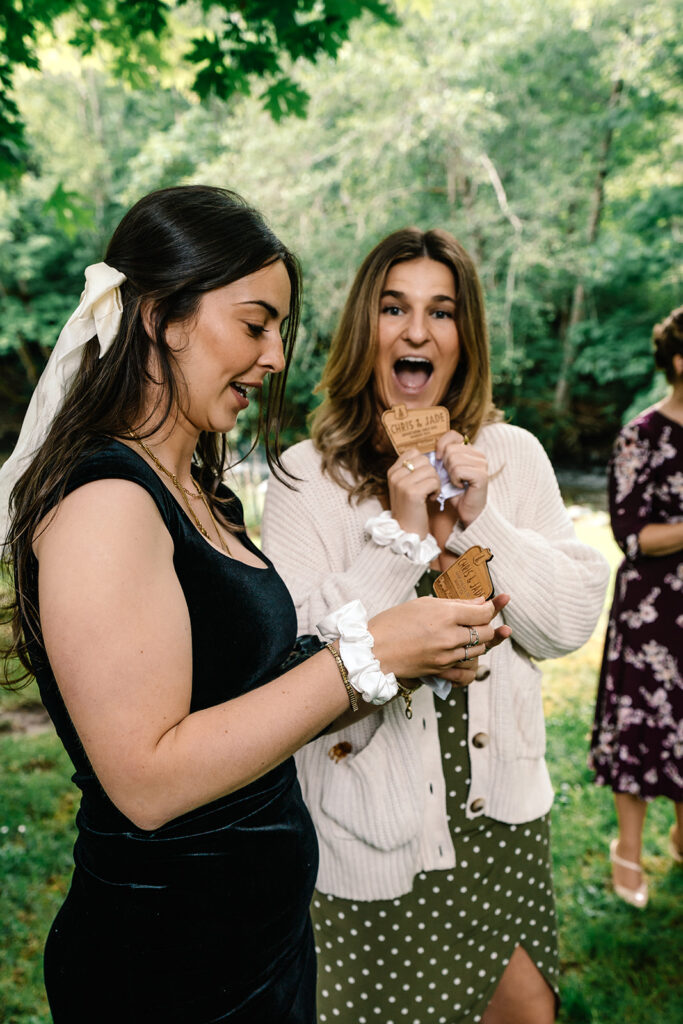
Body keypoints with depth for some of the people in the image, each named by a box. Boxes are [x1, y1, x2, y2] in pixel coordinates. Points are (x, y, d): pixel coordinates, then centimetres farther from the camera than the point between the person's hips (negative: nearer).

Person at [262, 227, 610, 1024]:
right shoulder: (307, 475, -11)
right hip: (372, 819, -3)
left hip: (500, 807, 4)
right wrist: (400, 531, -23)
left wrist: (480, 520, -16)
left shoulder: (514, 457, 0)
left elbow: (571, 624, -4)